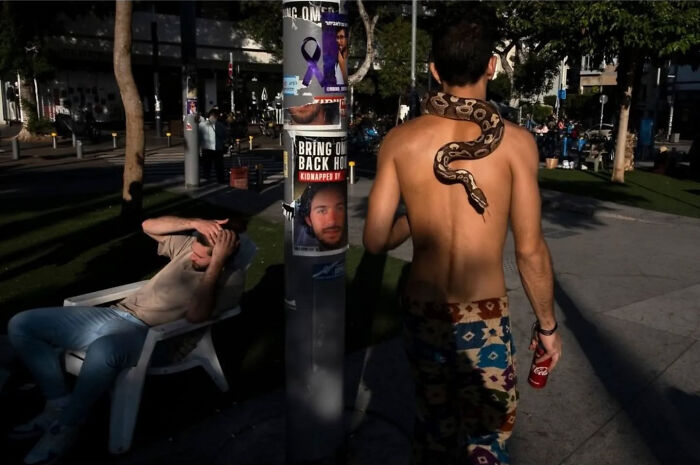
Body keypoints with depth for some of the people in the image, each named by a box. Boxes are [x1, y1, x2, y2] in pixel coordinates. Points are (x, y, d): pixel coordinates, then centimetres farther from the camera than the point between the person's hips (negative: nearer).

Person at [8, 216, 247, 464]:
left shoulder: (231, 277, -11)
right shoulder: (190, 244, 9)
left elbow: (195, 315, -25)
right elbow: (149, 225, 11)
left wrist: (217, 261, -27)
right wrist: (195, 223, -5)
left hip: (148, 334, -8)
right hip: (116, 313, 8)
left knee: (102, 350, -43)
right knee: (21, 324, 3)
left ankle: (66, 425, -15)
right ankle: (59, 404, 9)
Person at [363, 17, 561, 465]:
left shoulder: (401, 139, -4)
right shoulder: (514, 140, -10)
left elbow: (376, 240, -3)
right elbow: (530, 250, -9)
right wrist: (548, 325, 5)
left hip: (421, 311, 3)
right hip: (483, 318, -2)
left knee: (433, 426, 23)